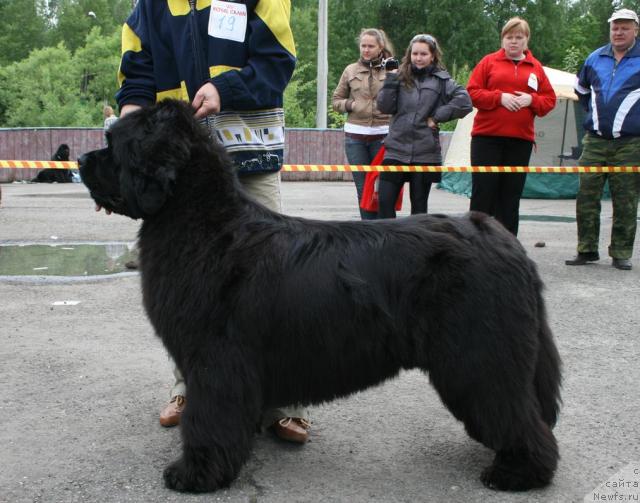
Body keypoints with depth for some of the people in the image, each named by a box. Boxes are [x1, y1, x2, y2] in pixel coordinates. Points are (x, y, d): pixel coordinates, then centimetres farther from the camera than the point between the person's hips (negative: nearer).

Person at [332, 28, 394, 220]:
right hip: (355, 135, 3)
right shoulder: (351, 70, 11)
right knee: (363, 187, 4)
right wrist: (350, 105, -1)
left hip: (383, 134, -2)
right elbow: (336, 100, 16)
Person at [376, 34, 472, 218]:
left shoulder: (441, 80, 3)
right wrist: (391, 79, -6)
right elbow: (384, 107, 1)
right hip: (396, 149, 1)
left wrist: (437, 117, -8)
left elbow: (464, 102, -8)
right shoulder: (401, 77, 9)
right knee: (384, 201, -5)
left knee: (419, 205, 9)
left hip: (425, 154, -1)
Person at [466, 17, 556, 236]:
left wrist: (531, 100, -9)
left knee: (511, 195, 6)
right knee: (482, 192, -2)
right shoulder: (489, 61, 5)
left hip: (521, 139, 2)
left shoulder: (535, 67, 11)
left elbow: (549, 99, 11)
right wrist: (499, 97, -14)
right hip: (487, 136, -2)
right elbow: (472, 92, -1)